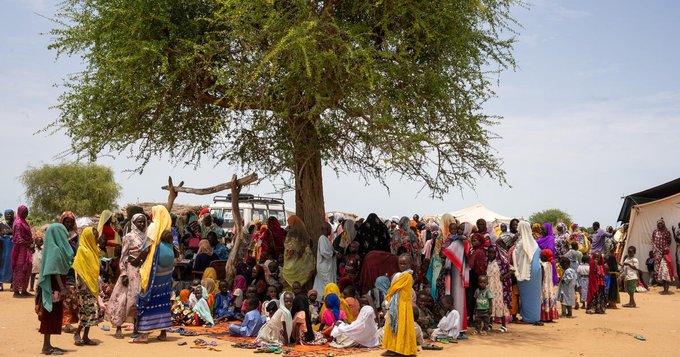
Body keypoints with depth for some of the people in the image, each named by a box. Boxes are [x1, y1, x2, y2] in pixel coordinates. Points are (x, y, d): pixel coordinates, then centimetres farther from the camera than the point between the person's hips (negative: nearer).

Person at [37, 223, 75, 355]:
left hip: (53, 288, 9)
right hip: (55, 288, -9)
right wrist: (62, 288, -21)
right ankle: (47, 346, 2)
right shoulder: (55, 250, -16)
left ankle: (47, 345, 18)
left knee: (51, 316, 13)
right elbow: (55, 271, -20)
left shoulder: (52, 248, 13)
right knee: (51, 316, -4)